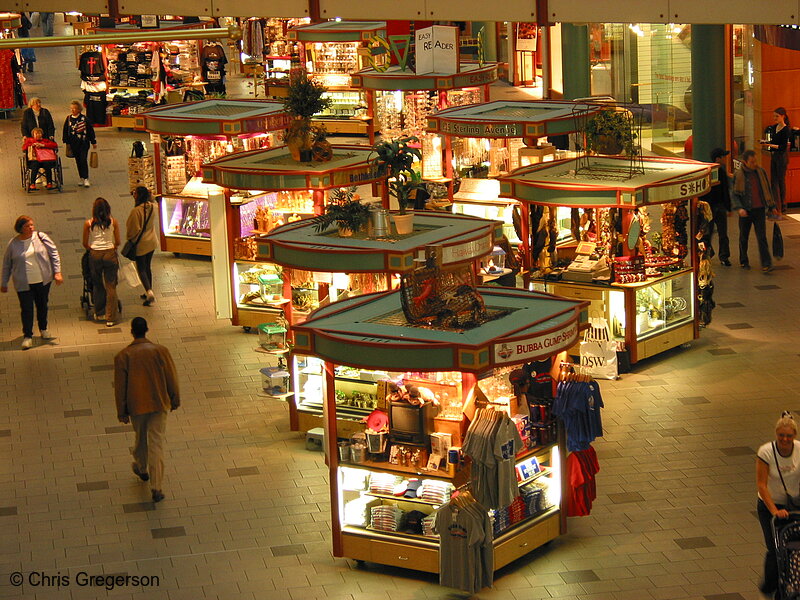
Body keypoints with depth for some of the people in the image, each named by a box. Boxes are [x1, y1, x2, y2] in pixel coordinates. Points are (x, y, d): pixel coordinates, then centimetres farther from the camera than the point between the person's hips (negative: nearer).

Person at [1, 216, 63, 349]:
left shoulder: (41, 237, -6)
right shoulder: (13, 244, -6)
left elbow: (54, 254, -1)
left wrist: (57, 272, -9)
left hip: (43, 280, 2)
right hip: (24, 283, -2)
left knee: (42, 305, 16)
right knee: (26, 309, -2)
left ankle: (43, 328, 38)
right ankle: (27, 336, 10)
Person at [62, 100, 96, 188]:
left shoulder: (84, 118, -6)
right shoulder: (68, 119, 3)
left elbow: (90, 130, -1)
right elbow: (66, 131, 11)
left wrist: (94, 142, 2)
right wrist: (67, 142, 11)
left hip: (84, 142, -4)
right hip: (73, 144, 4)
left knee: (83, 160, -11)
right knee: (78, 161, 9)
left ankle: (86, 179, -9)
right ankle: (82, 179, 18)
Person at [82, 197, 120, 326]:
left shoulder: (89, 223, -2)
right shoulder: (113, 222, -2)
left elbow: (85, 244, 4)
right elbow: (118, 242, 2)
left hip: (95, 255, 1)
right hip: (110, 254, -1)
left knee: (97, 285, 17)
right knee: (111, 286, 5)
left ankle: (99, 313, 27)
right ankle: (110, 318, 3)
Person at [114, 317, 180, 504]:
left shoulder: (123, 356, -10)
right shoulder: (160, 351, -9)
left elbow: (120, 386, -4)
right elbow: (171, 378, -3)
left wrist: (122, 411, 5)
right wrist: (175, 400, 12)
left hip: (136, 405, 0)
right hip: (159, 404, 0)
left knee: (141, 438, 25)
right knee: (157, 443, 0)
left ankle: (141, 468, 50)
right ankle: (157, 488, -5)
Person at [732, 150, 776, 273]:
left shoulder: (761, 172, 4)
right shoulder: (738, 175, -5)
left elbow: (767, 190, 14)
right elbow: (734, 194, -2)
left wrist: (771, 207, 14)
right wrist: (739, 208, -17)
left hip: (759, 210, 1)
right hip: (745, 211, -1)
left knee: (762, 237, -6)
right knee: (744, 238, 11)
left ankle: (766, 264, -9)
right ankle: (743, 261, 28)